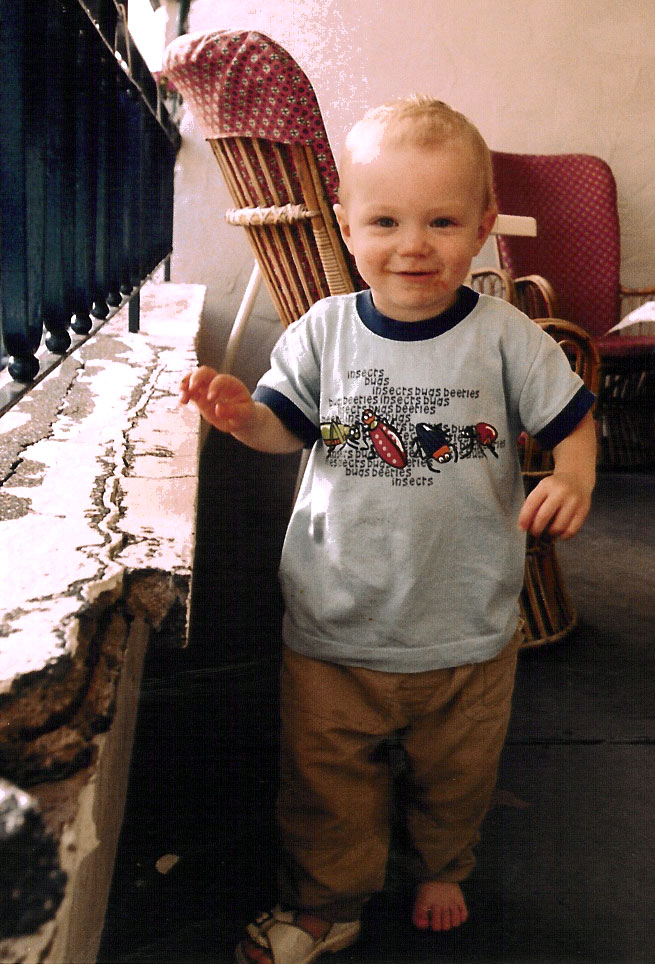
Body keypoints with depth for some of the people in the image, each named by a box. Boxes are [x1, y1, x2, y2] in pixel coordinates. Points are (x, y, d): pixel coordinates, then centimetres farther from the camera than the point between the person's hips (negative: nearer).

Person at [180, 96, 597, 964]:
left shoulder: (505, 337, -9)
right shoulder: (324, 332, -6)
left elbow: (570, 418, 1)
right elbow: (287, 426, 3)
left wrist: (574, 478, -19)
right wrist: (242, 415, -19)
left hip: (467, 627, 0)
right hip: (335, 627, 0)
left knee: (457, 775, 23)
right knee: (325, 778, 14)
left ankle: (441, 870, 54)